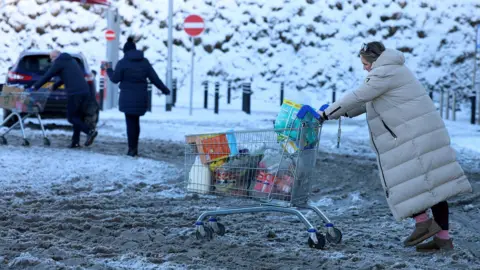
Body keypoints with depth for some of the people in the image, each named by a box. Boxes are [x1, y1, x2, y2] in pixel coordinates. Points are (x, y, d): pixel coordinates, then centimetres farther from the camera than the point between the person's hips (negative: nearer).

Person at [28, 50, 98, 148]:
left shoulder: (59, 62, 2)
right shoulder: (72, 61, 26)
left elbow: (47, 76, 2)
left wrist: (34, 87, 9)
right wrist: (55, 86, 43)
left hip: (74, 93, -8)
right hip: (85, 91, 8)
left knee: (71, 117, 0)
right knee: (77, 116, 11)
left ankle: (90, 131, -16)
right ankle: (75, 141, 8)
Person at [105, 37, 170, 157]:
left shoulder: (122, 62, -6)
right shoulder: (144, 62, 6)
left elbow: (115, 79, -3)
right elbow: (154, 78, 6)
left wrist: (109, 70, 17)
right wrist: (165, 89, 15)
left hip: (128, 97, -4)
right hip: (141, 96, 4)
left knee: (131, 122, -1)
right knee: (135, 121, 15)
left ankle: (132, 148, -4)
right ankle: (134, 147, 17)